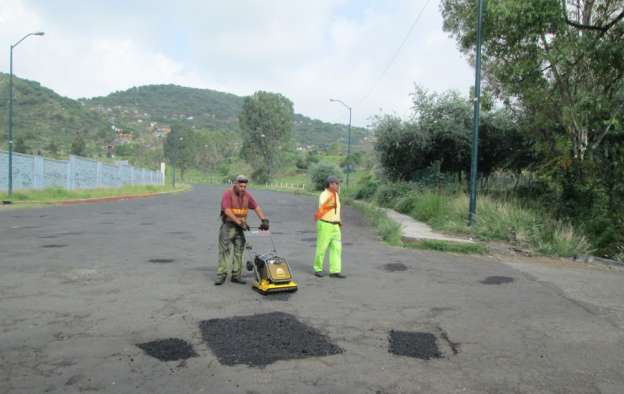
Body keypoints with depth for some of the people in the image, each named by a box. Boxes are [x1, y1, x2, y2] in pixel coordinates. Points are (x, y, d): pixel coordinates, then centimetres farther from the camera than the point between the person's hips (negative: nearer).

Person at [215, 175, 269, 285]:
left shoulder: (247, 195, 2)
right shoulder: (228, 193, -13)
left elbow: (256, 207, 1)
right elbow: (227, 211, -22)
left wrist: (264, 220, -13)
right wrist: (240, 223, -27)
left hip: (240, 226, 5)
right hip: (228, 225, -5)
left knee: (239, 251, 5)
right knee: (224, 250, -6)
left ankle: (236, 275, 11)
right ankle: (221, 275, -2)